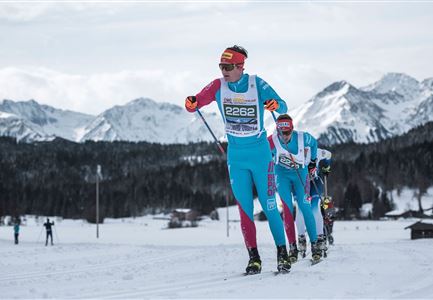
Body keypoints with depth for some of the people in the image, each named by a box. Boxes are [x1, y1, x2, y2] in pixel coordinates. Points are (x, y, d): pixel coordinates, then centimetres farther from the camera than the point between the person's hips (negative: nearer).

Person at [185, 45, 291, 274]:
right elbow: (195, 104, 0)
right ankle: (253, 258, 5)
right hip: (236, 156, 3)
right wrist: (191, 104, -24)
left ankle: (282, 253, 10)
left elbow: (283, 107, -11)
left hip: (260, 154, -3)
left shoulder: (257, 84, -11)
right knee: (245, 209, 1)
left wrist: (275, 105, -34)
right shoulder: (218, 86, -4)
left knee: (269, 206, -1)